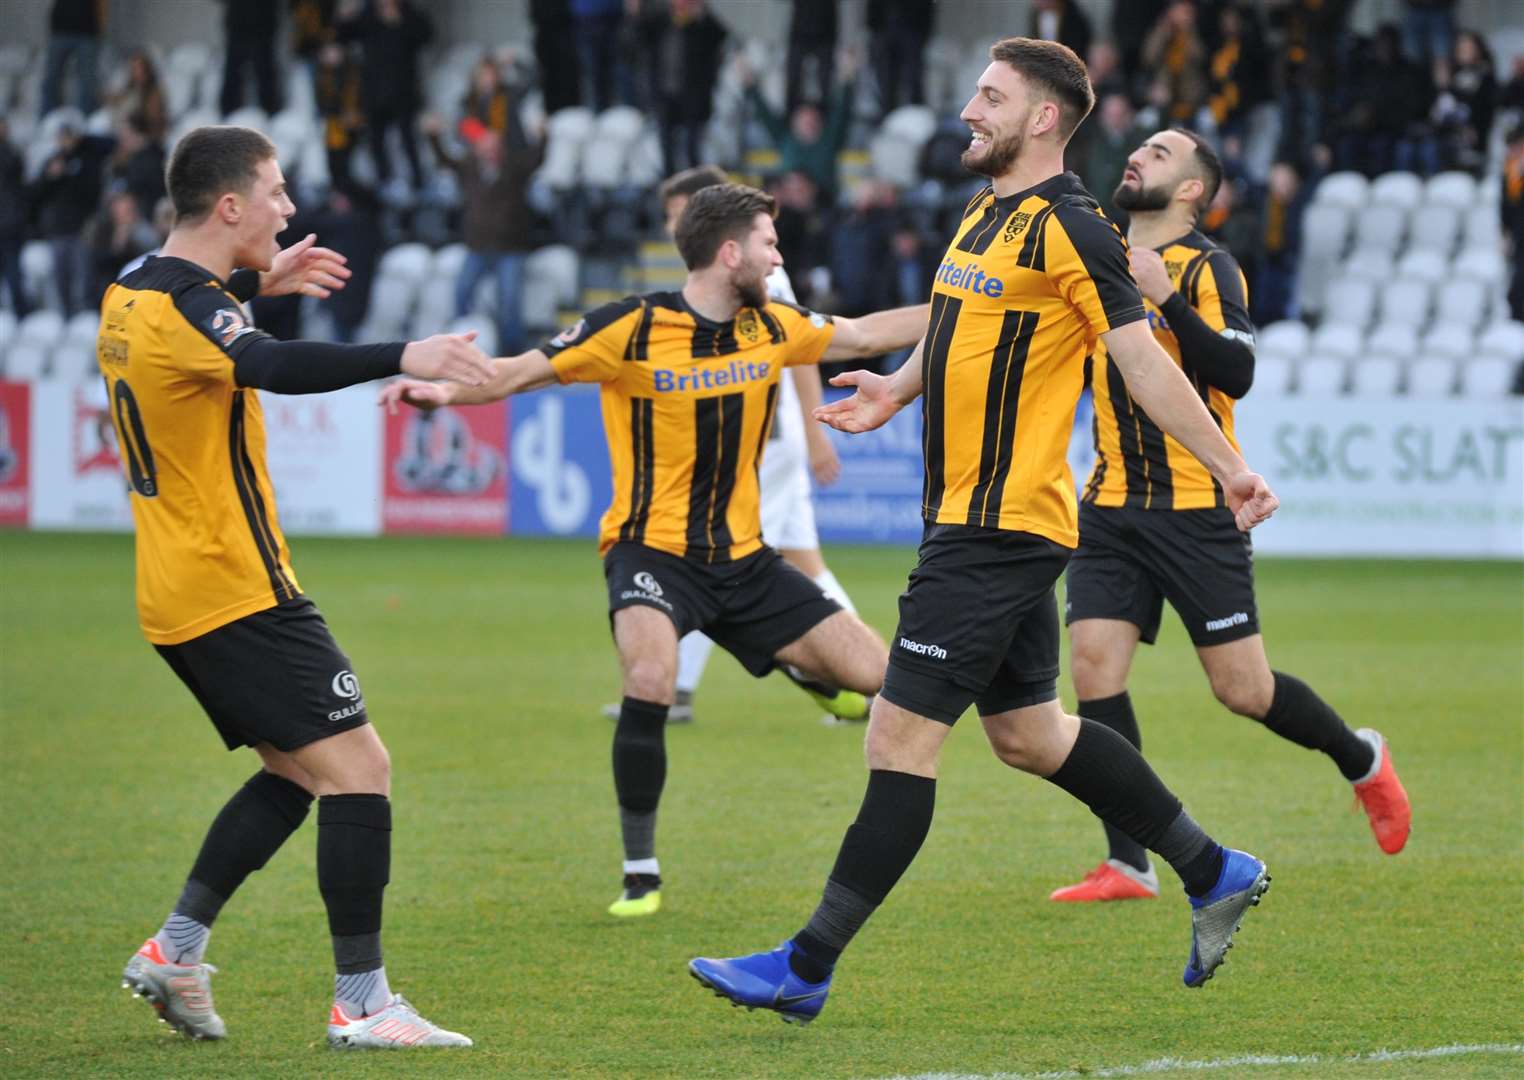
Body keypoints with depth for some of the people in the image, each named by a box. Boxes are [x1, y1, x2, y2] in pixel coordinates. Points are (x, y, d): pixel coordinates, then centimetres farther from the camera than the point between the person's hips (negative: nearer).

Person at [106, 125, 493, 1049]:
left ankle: (175, 952, 14)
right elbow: (274, 367, -40)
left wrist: (255, 282, 27)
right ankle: (362, 1002, -11)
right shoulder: (186, 310, -19)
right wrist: (401, 358, -50)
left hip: (177, 595, 10)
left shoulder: (132, 295, 10)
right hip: (237, 591, -10)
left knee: (295, 769, 17)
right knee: (357, 766, -10)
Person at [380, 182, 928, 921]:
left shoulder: (771, 327, 3)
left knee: (875, 673, -3)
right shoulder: (632, 330, -12)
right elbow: (521, 373, -11)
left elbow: (864, 336, 19)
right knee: (650, 681, -31)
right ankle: (640, 874, -16)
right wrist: (445, 389, -28)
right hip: (652, 547, -5)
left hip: (741, 556, 5)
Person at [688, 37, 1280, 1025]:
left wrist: (1231, 469, -17)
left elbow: (1143, 360, -15)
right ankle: (1214, 873, 28)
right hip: (977, 522, 10)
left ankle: (806, 970, -7)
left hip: (1000, 528, -10)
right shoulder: (985, 215, 14)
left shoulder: (1069, 228, -13)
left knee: (903, 733, -9)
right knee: (1028, 733, 17)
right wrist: (899, 388, 22)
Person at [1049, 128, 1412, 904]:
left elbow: (1237, 374, -20)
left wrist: (1167, 299, -28)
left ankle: (1361, 759, 27)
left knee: (1242, 690, -2)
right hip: (1112, 505, 6)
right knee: (1094, 668, -9)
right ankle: (1128, 864, -4)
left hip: (1196, 509, -5)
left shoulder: (1206, 267, -7)